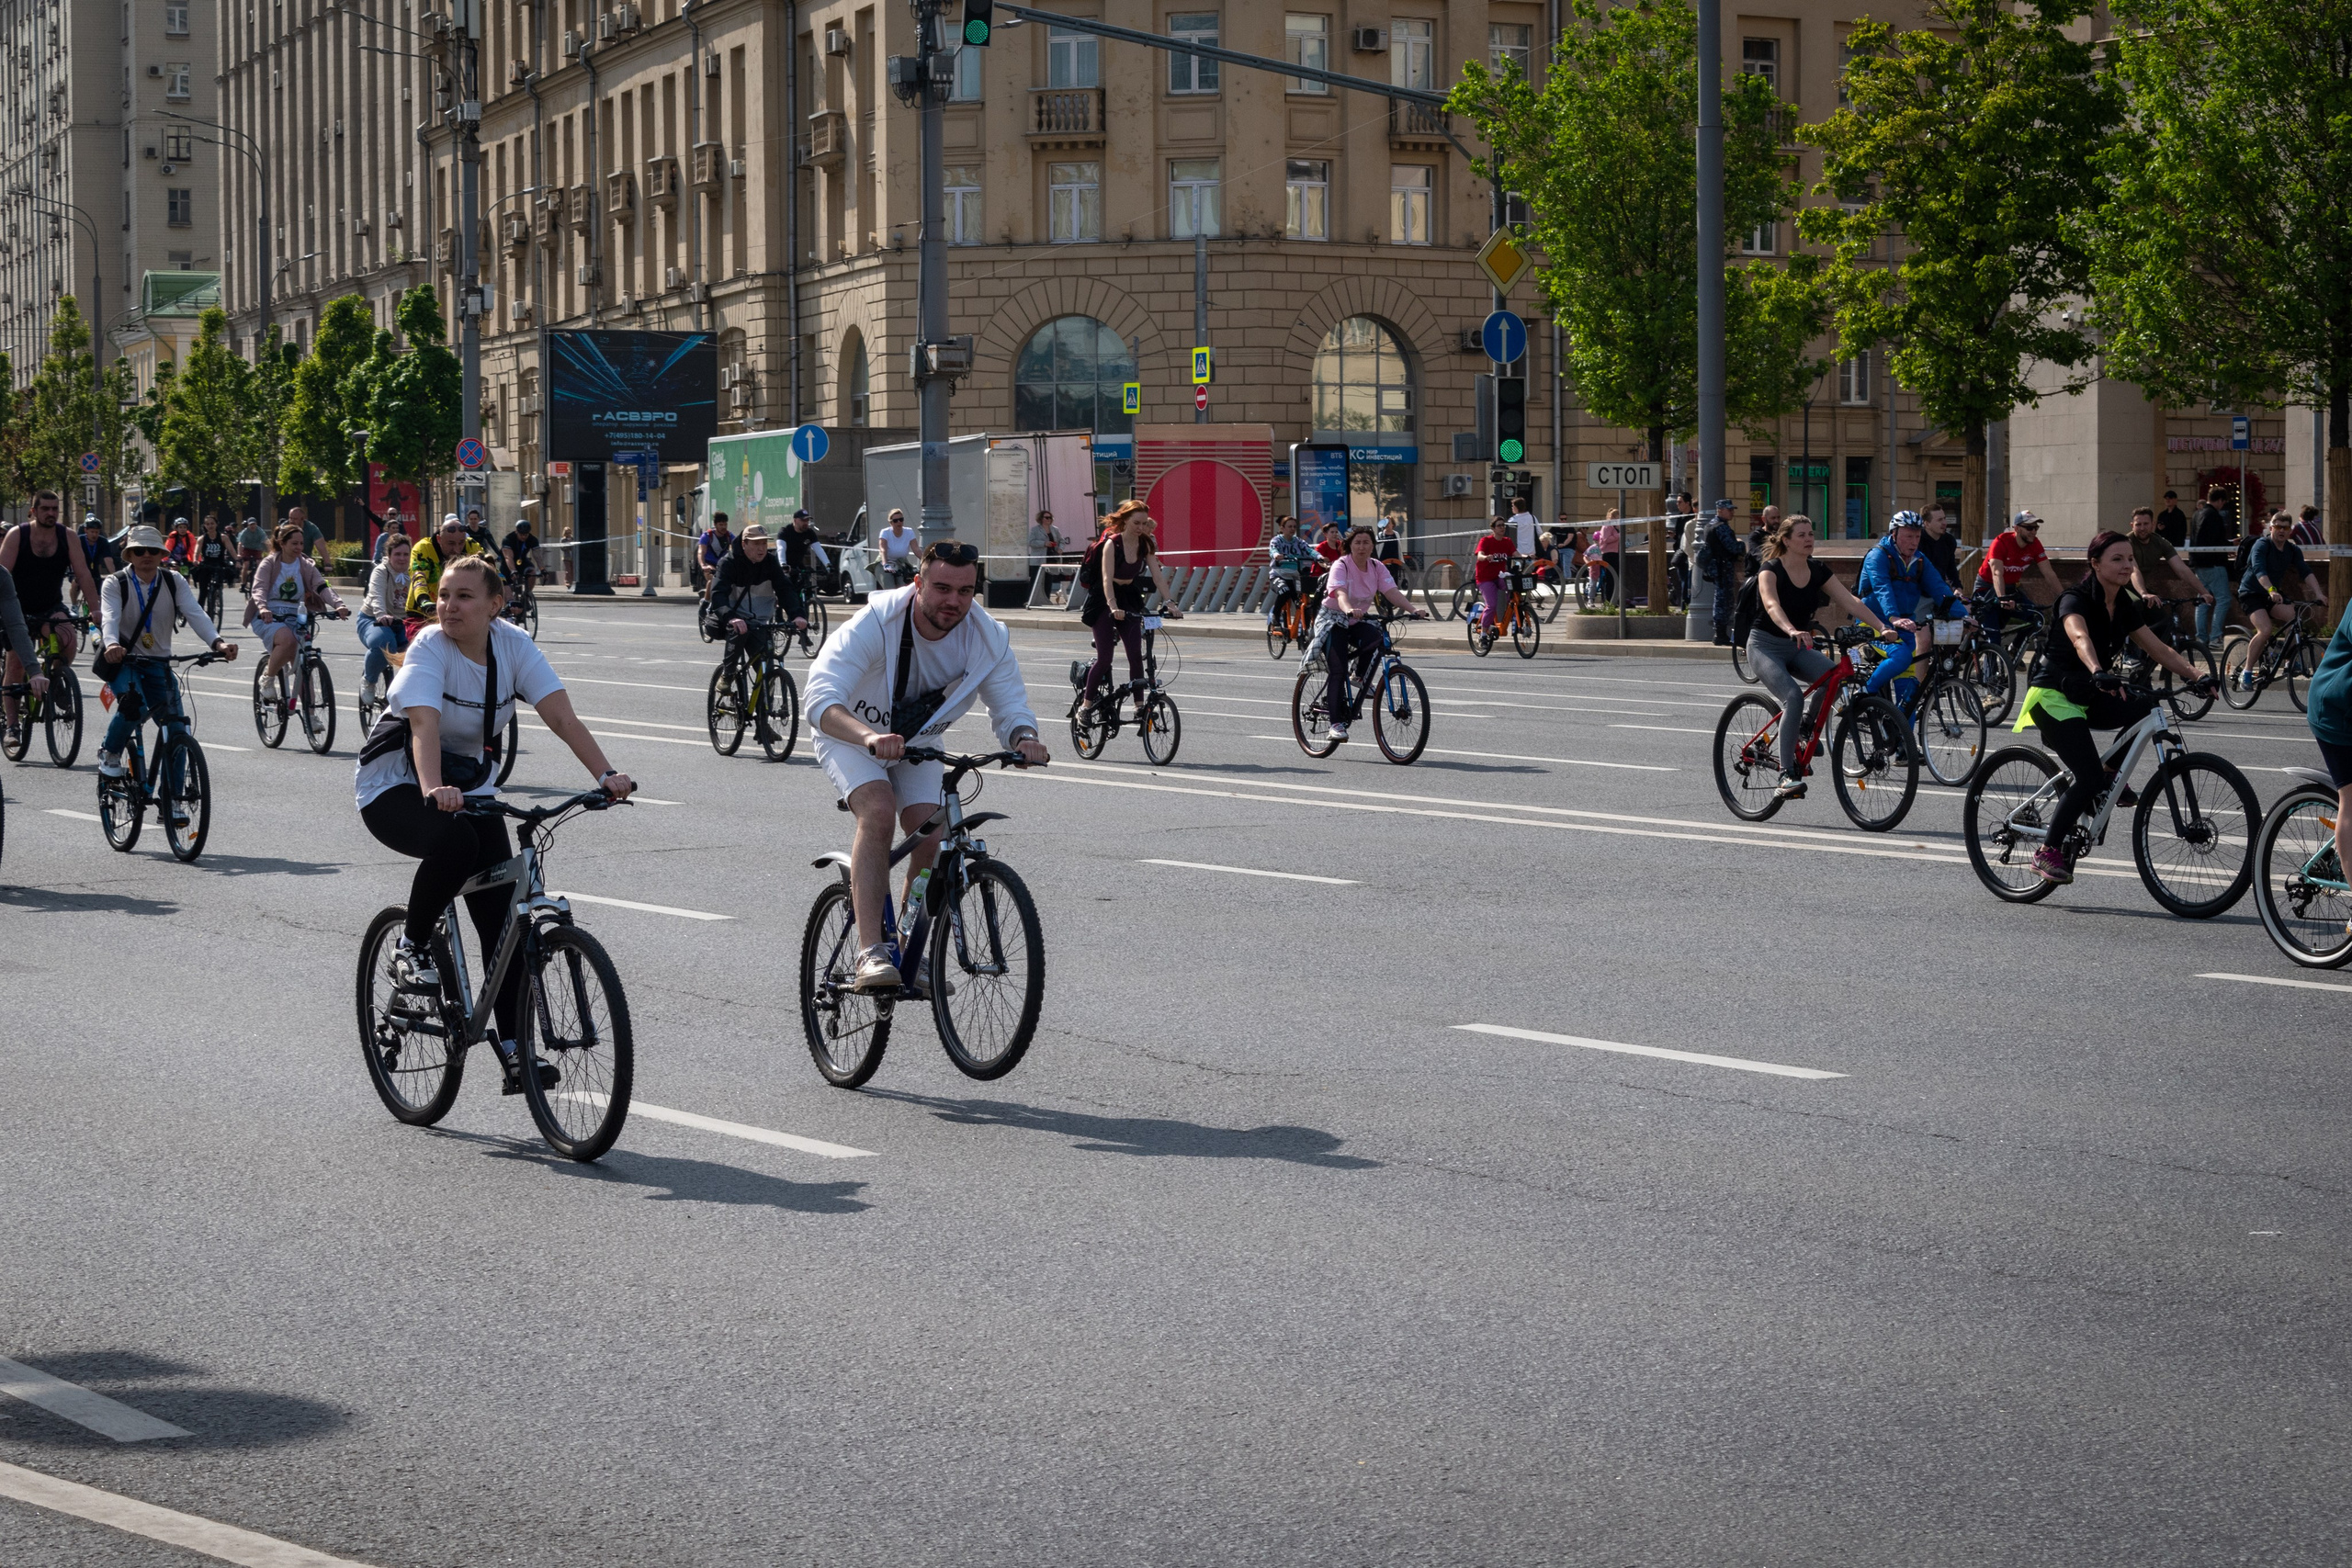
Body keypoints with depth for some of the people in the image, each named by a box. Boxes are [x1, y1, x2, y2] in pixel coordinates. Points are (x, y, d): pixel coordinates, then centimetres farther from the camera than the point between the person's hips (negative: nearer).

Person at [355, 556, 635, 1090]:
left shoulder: (513, 645, -9)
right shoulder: (430, 647, -21)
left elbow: (561, 715, -17)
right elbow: (424, 726, -36)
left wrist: (606, 774, -32)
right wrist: (434, 790, -55)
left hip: (470, 782, 5)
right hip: (394, 785, -5)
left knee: (503, 916, -9)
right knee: (454, 841, -37)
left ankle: (514, 1051, -5)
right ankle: (411, 949, -11)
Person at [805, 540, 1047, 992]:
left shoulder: (988, 638, -21)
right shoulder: (875, 624, -34)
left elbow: (1010, 707, -17)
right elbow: (821, 700, -43)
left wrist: (1024, 738, -42)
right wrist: (869, 736, -63)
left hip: (920, 741, 4)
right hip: (853, 734, -4)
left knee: (928, 836, -15)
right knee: (879, 812, -30)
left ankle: (911, 952, 8)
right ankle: (870, 953, -35)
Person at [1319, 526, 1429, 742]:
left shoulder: (1377, 568, -3)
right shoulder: (1341, 566, -18)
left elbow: (1392, 592, -14)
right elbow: (1340, 593, -36)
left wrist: (1413, 610, -31)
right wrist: (1349, 610, -58)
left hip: (1359, 620, 4)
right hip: (1335, 620, -4)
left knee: (1377, 639, -29)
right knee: (1338, 671, -16)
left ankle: (1360, 676, -1)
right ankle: (1336, 722, -12)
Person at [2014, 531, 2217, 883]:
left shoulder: (2126, 607, 6)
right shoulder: (2076, 600, -17)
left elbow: (2157, 649, 5)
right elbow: (2080, 638, -38)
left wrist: (2196, 676, -9)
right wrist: (2098, 673, -57)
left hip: (2088, 696, 7)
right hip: (2054, 696, -7)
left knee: (2147, 705, -17)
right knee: (2089, 778, -19)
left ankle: (2111, 771, 3)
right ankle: (2047, 851, -6)